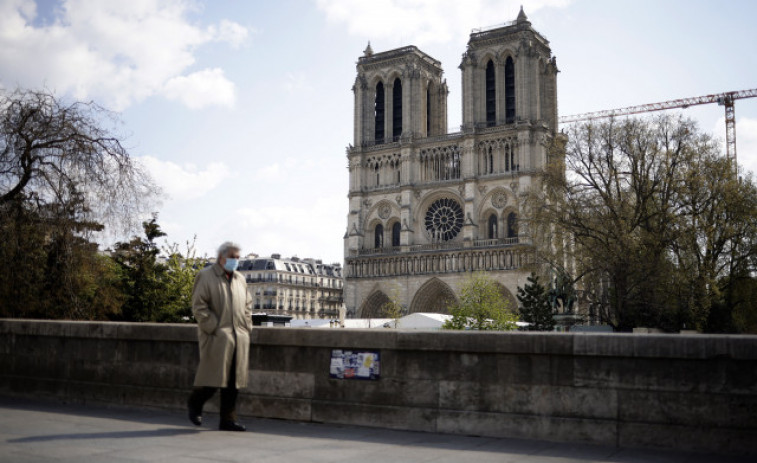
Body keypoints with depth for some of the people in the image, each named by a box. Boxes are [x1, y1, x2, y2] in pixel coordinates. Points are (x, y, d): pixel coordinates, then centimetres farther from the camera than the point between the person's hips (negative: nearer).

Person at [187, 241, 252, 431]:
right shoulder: (205, 276, -2)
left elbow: (247, 304, 25)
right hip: (216, 337, -6)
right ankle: (194, 403, 23)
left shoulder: (240, 279, 18)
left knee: (233, 381, 5)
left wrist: (246, 327, 11)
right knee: (214, 378, -5)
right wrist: (213, 329, -13)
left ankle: (228, 419, 12)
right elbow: (198, 306, -8)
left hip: (239, 338, 6)